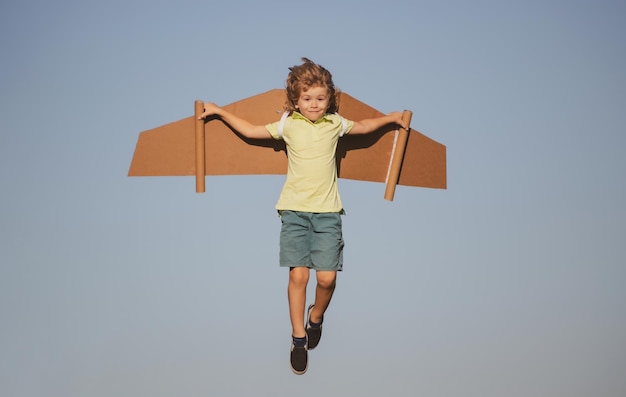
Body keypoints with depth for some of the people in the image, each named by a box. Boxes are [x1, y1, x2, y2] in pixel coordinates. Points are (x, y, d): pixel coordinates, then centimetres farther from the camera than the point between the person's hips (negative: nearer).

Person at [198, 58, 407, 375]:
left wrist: (389, 118, 28)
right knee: (298, 274, -8)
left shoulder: (334, 123, 7)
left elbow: (362, 127, 27)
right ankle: (298, 337, 8)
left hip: (327, 211, 1)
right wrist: (220, 112, 14)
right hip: (295, 210, -1)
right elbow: (251, 131, 14)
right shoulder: (288, 125, 4)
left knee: (327, 276, -7)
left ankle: (316, 317, 25)